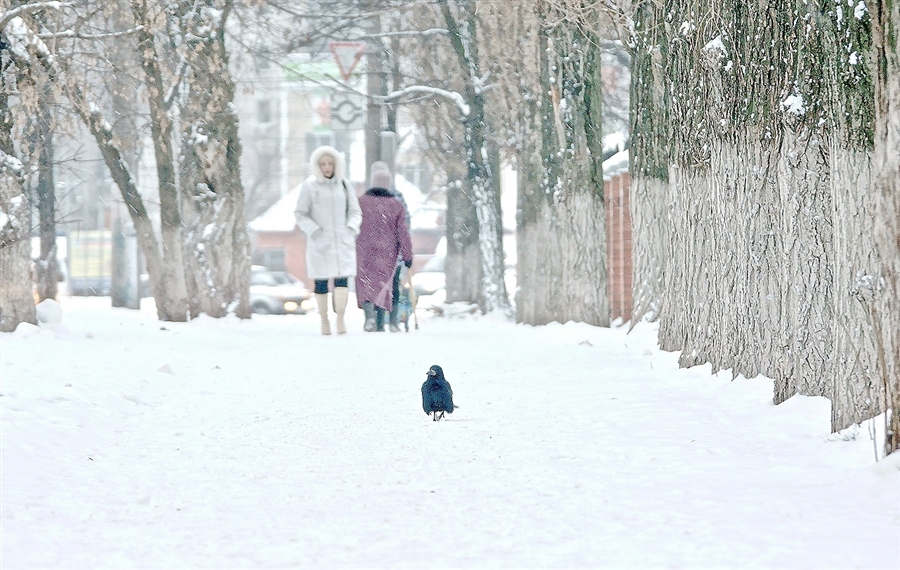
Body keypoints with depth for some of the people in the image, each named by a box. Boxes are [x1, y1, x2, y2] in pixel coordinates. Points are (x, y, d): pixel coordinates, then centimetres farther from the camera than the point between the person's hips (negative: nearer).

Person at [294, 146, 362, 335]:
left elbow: (355, 211, 16)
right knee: (321, 282, -1)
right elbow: (300, 214, 3)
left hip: (343, 241, 2)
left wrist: (351, 228, -1)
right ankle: (324, 320, 9)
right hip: (320, 242, -2)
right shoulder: (309, 186, 1)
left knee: (342, 279, -12)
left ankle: (340, 319, -11)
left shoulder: (344, 185, 9)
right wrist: (314, 231, -9)